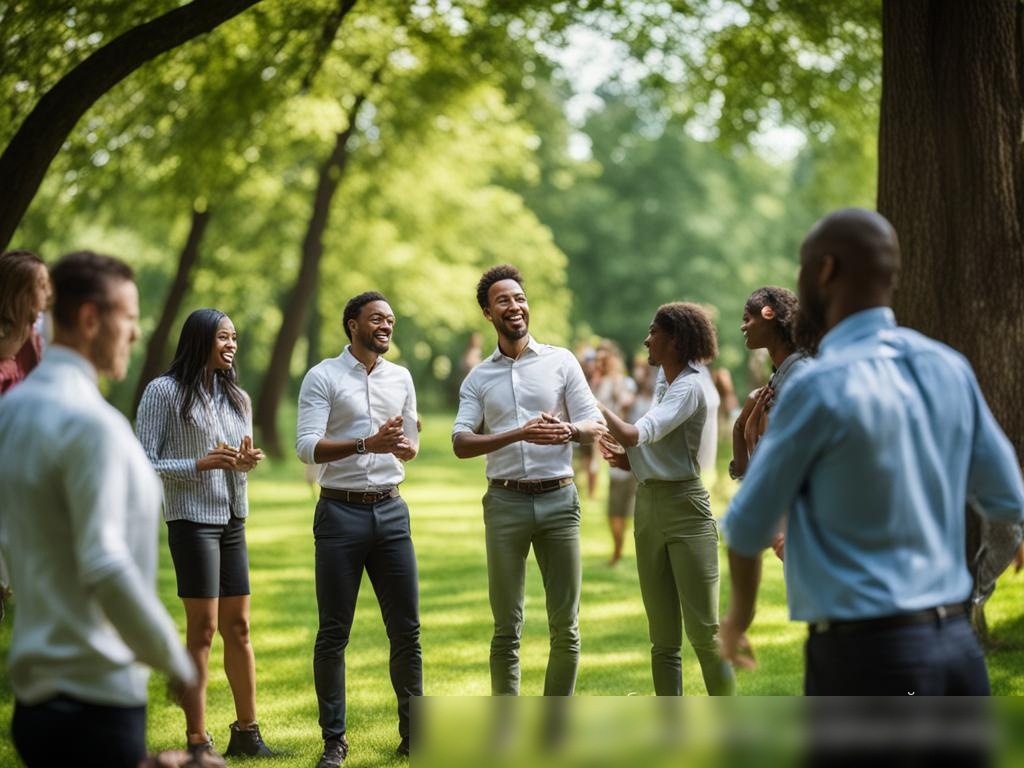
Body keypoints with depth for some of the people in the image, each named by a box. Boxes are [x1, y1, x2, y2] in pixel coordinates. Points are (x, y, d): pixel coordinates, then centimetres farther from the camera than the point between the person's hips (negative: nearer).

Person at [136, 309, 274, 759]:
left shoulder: (237, 398, 14)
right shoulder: (164, 392, -6)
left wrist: (247, 461, -1)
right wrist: (200, 464, -19)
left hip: (233, 520, 6)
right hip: (192, 519, -6)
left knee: (238, 626, 8)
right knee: (203, 628, -6)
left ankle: (246, 732, 17)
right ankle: (197, 742, 1)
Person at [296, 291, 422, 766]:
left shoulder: (400, 378, 12)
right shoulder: (323, 377, -3)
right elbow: (307, 448, -13)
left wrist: (401, 443, -7)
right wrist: (367, 444, -25)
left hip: (391, 511, 4)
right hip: (341, 512, -4)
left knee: (407, 629, 5)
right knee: (334, 633, 1)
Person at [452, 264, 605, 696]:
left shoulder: (561, 362, 7)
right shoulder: (478, 378, 9)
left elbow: (595, 426, 2)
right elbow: (461, 443, -3)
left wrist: (569, 430, -22)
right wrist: (519, 434, -18)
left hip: (558, 499, 0)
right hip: (506, 501, 0)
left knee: (565, 626, 2)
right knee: (507, 626, 3)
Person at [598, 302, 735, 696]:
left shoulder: (688, 387, -12)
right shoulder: (662, 386, 15)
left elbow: (634, 435, -23)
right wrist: (625, 459, 1)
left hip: (685, 508, -9)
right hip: (649, 507, 9)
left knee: (704, 632, -7)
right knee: (663, 639, 8)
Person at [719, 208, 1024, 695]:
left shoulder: (820, 387, -14)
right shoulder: (949, 369, 6)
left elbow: (749, 526, -2)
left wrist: (740, 612, 17)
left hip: (866, 654, -7)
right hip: (958, 647, 7)